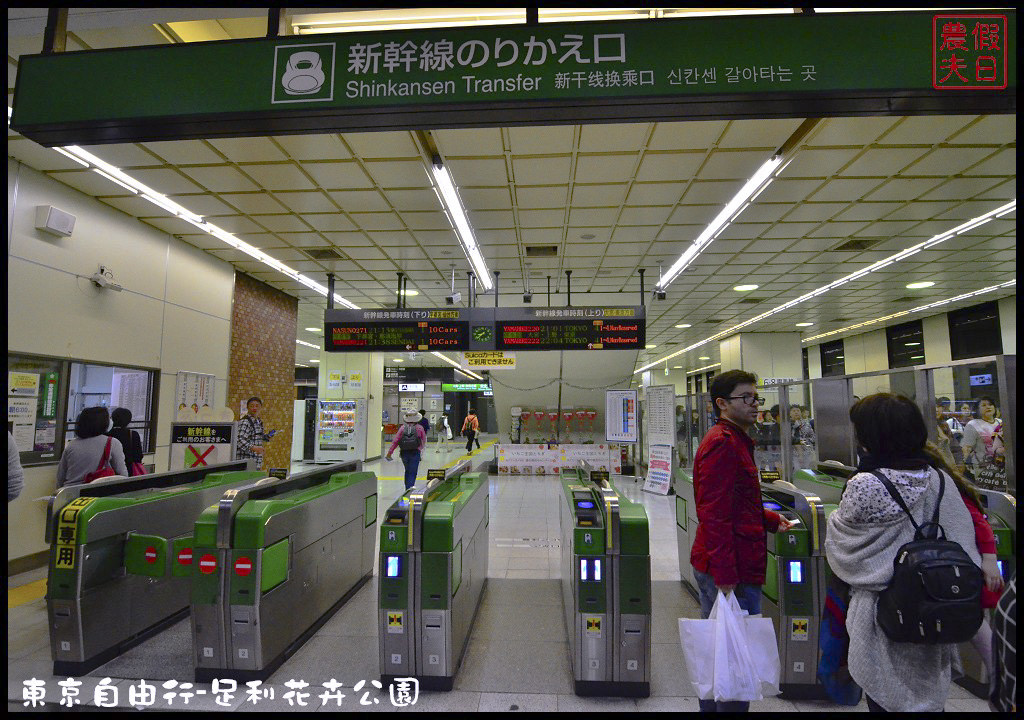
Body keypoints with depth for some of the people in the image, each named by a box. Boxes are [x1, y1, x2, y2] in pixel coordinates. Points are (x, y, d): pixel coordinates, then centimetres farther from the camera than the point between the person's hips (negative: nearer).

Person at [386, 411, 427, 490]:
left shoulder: (403, 428, 1)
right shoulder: (419, 428, -3)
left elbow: (395, 440, -4)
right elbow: (424, 441, 6)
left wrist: (390, 452, -2)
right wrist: (421, 448, 27)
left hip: (404, 453, 3)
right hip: (415, 453, -3)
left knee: (407, 471, 21)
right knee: (412, 473, -1)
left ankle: (408, 489, 28)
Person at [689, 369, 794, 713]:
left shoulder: (736, 440, 15)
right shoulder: (722, 443, -19)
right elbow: (715, 515, -24)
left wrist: (768, 518, 22)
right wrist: (726, 576, -23)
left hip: (719, 568, 11)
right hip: (730, 570, -11)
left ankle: (712, 706, 35)